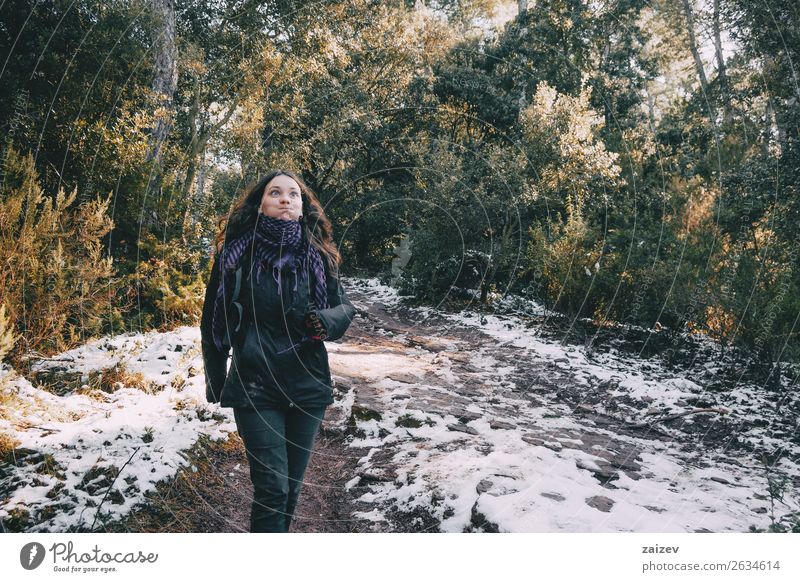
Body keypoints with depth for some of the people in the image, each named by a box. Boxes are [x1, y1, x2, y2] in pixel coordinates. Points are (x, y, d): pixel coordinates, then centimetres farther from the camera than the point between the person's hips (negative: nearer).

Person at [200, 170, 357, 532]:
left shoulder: (318, 255, 0)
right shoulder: (237, 252, -4)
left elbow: (345, 308, 5)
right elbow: (213, 320, 3)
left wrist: (324, 321, -19)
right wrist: (215, 380, 7)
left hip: (307, 386, 3)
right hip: (254, 388, -2)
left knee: (292, 485, 14)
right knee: (272, 486, -5)